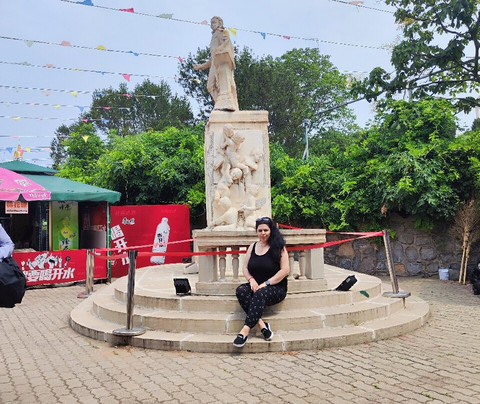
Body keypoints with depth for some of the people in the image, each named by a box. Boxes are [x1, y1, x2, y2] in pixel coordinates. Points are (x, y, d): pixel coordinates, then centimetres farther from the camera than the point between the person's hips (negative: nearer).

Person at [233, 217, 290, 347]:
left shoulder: (279, 247, -2)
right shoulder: (252, 247, 13)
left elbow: (285, 270, -9)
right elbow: (245, 268, 14)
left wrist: (266, 284, -15)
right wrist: (251, 280, -8)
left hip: (276, 288, -5)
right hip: (256, 286, 5)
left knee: (260, 293, -37)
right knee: (241, 290, -27)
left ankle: (245, 330, -41)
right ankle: (261, 324, -35)